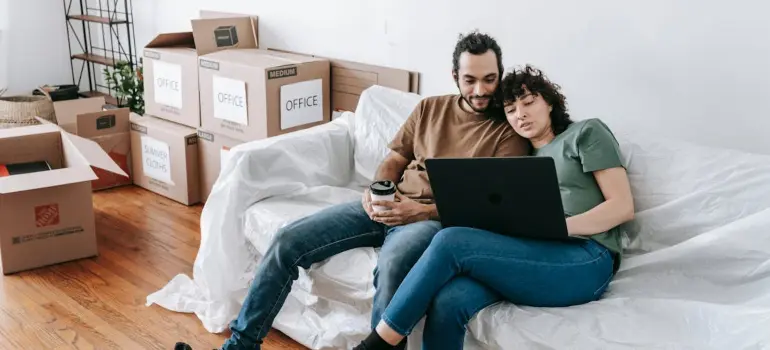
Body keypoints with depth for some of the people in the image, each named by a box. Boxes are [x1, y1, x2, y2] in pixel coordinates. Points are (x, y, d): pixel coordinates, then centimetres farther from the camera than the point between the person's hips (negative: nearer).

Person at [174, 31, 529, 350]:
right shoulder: (430, 108, 14)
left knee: (392, 265, -41)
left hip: (440, 219, -5)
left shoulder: (509, 130, -2)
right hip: (387, 208, 5)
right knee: (288, 240, -9)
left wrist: (421, 211, -20)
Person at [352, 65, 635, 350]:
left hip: (585, 260, -5)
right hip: (534, 257, 5)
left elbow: (623, 206, 1)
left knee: (451, 241, -25)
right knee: (446, 303, -28)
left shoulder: (586, 133, 13)